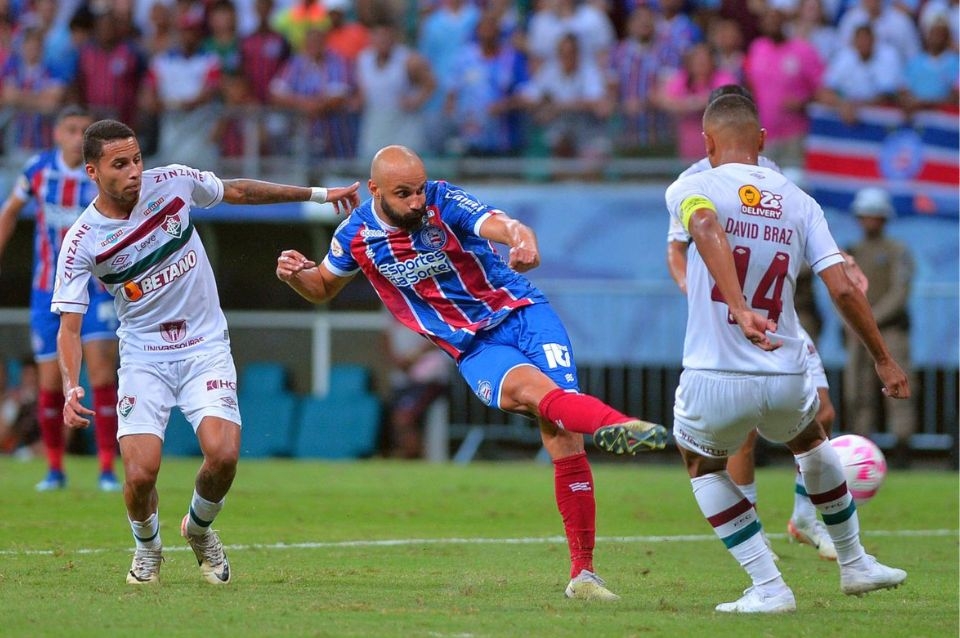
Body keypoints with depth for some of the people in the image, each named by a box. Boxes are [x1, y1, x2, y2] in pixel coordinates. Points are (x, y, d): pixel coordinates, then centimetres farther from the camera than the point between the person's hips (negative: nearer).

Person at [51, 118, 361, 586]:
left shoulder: (173, 182, -7)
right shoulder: (82, 242, -14)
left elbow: (238, 192, 12)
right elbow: (69, 326, -12)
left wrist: (318, 194, 17)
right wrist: (71, 387, -30)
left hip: (205, 347, 1)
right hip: (143, 354, -1)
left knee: (223, 455, -20)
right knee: (140, 473, -17)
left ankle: (199, 528, 14)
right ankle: (147, 547, 19)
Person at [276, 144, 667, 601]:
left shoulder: (444, 202, -12)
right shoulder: (357, 236, -1)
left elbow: (503, 226, -29)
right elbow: (323, 289, 18)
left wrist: (523, 241, -54)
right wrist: (295, 274, -5)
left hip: (520, 311, -1)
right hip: (474, 347, 1)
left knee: (561, 433, -14)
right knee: (534, 388, -32)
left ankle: (583, 574, -6)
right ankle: (613, 424, -65)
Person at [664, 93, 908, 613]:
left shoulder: (692, 189, -2)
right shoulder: (799, 202, 8)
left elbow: (706, 228, -26)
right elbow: (843, 289, 1)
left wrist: (739, 310, -36)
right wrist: (883, 360, 11)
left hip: (715, 380, -3)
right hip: (785, 382, 3)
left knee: (701, 465, 27)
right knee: (809, 438, 37)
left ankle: (768, 587, 16)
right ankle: (855, 564, 45)